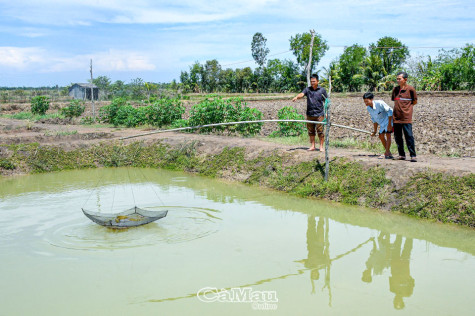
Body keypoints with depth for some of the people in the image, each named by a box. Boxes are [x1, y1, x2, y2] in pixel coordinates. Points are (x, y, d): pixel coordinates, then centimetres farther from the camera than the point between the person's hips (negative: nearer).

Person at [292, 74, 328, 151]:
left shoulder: (322, 90, 5)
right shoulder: (307, 89, 7)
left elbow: (326, 101, 9)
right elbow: (302, 94, -11)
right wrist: (296, 97, -33)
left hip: (319, 114, -2)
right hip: (310, 114, 2)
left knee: (320, 131, -2)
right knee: (310, 131, 7)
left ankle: (321, 146, 7)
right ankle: (312, 146, 17)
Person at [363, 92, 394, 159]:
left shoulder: (380, 103, -30)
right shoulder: (368, 108, -8)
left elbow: (390, 111, -22)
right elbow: (374, 119, 6)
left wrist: (389, 124, -23)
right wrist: (375, 131, 7)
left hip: (390, 119, -8)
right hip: (382, 123, 8)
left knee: (388, 134, -16)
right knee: (381, 136, 9)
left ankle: (387, 154, -14)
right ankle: (388, 153, 20)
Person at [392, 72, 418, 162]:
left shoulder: (410, 89, -2)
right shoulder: (395, 89, 12)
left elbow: (415, 101, 6)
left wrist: (406, 106, 7)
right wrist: (399, 107, 12)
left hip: (406, 118, -5)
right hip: (396, 117, 5)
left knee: (409, 137, -7)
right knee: (397, 137, 8)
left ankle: (413, 155, -2)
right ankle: (402, 155, 17)